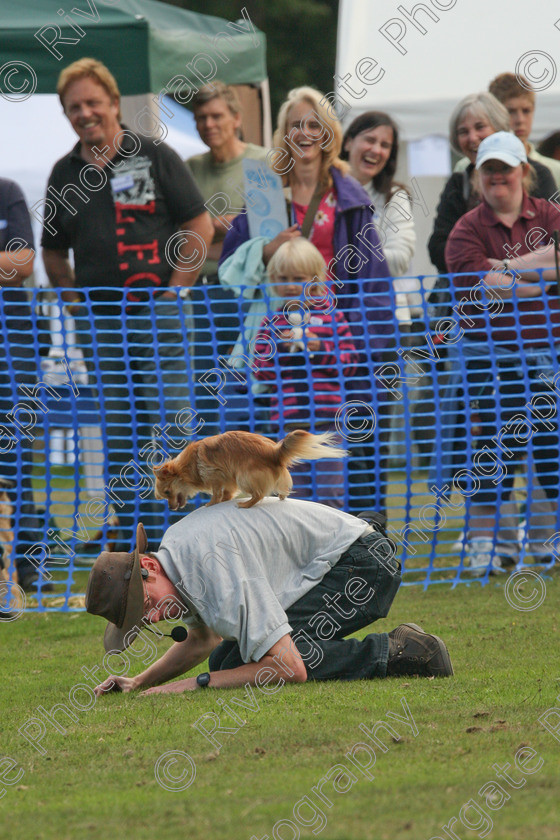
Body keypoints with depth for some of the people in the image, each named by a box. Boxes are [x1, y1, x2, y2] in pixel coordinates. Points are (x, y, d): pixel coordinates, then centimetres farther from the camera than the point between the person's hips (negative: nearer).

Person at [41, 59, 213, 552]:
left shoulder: (154, 158, 0)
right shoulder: (65, 174, 12)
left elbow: (199, 228, -1)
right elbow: (53, 251, 21)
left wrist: (172, 292, -6)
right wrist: (75, 300, 7)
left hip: (158, 313, -4)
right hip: (97, 321, 4)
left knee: (166, 423, -7)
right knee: (116, 432, 6)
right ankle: (126, 534, 12)